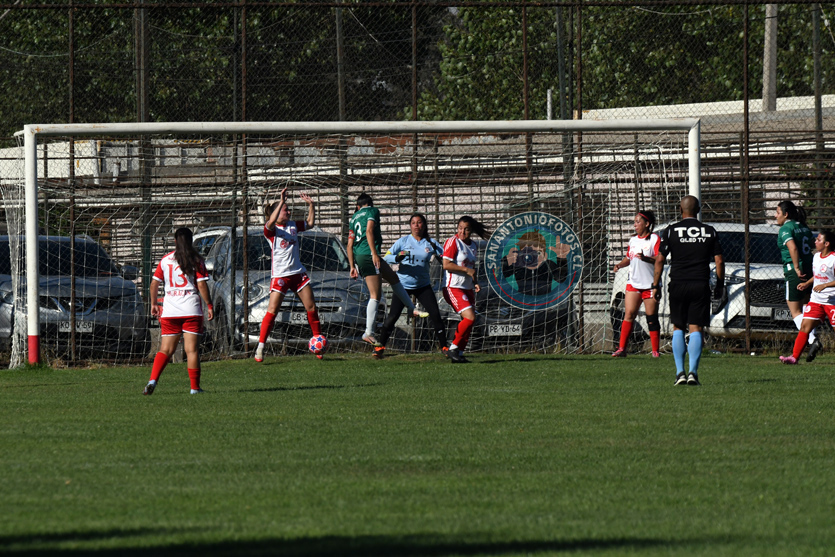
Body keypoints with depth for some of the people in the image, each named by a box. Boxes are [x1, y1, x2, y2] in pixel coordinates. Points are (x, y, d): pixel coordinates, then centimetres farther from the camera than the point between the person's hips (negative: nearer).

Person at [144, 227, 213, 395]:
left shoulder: (165, 260, 8)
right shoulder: (196, 260, 0)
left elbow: (154, 283, 8)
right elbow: (201, 285, -6)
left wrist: (154, 304, 20)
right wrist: (209, 305, 1)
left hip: (170, 311, 2)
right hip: (191, 309, -2)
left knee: (165, 350, 6)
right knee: (192, 350, -2)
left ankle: (153, 380, -12)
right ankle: (195, 387, -3)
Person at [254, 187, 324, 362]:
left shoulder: (293, 226, 12)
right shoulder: (271, 230, -7)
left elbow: (310, 223, 23)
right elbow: (272, 221, -30)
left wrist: (311, 205, 10)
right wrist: (281, 201, -34)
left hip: (298, 272, 6)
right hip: (279, 275, -6)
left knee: (311, 307, 6)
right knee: (272, 311, -11)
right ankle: (260, 346, -7)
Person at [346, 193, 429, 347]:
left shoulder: (354, 218, 22)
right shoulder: (372, 211, 2)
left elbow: (350, 244, 18)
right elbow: (369, 231, -14)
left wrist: (352, 266, 18)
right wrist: (374, 253, -19)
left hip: (358, 257, 9)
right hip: (368, 254, -9)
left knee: (393, 278, 23)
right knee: (375, 295, -9)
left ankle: (413, 309, 29)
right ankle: (369, 333, -14)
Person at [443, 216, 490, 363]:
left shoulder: (473, 246, 14)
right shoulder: (453, 242, -9)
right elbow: (446, 265, -17)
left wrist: (475, 283, 9)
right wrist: (466, 270, -18)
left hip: (467, 289, 8)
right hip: (453, 288, -8)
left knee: (469, 323, 5)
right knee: (470, 317, -19)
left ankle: (459, 354, 13)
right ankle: (453, 349, -7)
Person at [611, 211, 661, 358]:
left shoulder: (654, 239, -5)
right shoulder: (633, 240, 15)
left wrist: (646, 258, -31)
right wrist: (620, 264, 5)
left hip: (649, 285, -5)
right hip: (633, 284, 5)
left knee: (652, 318, -1)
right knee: (628, 314, -4)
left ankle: (656, 350, 6)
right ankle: (622, 349, -6)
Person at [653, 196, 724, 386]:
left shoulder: (670, 231, 1)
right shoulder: (709, 231, 4)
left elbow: (660, 259, -1)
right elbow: (719, 261, 4)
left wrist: (655, 286, 5)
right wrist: (720, 285, 13)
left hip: (677, 285, 0)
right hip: (701, 285, 0)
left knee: (678, 328, 11)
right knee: (696, 329, 2)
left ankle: (680, 372, 2)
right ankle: (693, 372, -9)